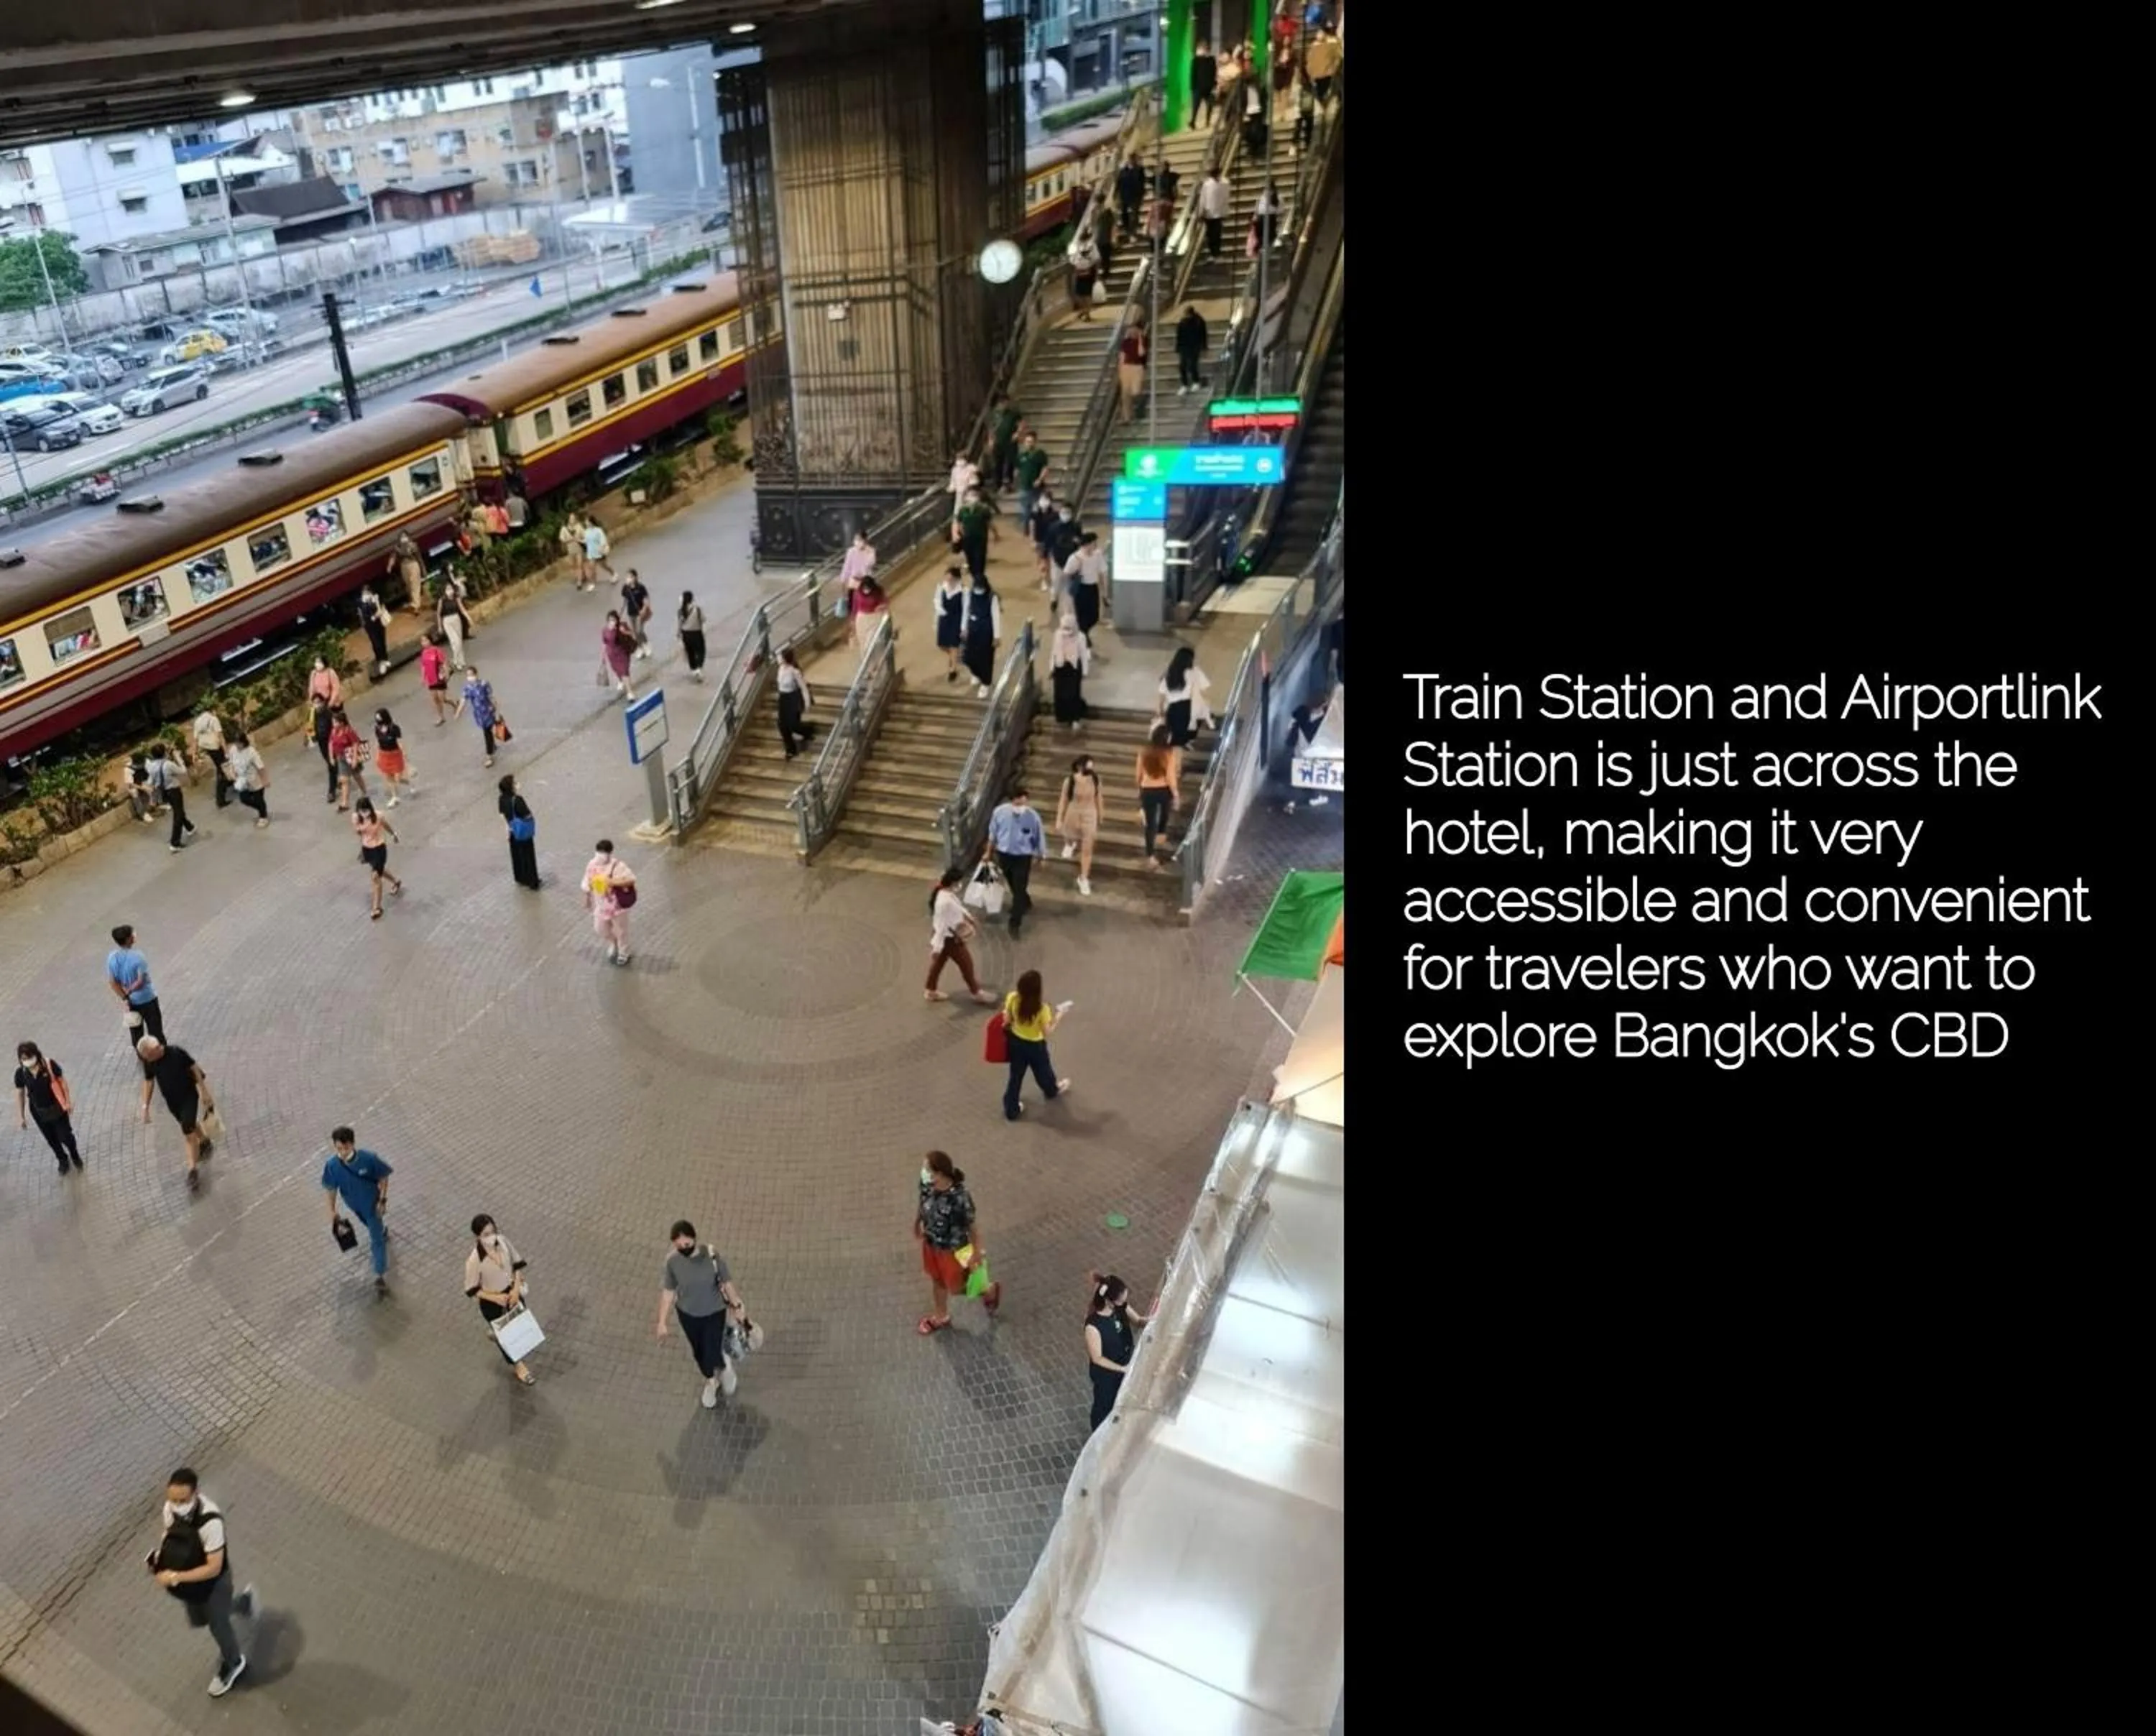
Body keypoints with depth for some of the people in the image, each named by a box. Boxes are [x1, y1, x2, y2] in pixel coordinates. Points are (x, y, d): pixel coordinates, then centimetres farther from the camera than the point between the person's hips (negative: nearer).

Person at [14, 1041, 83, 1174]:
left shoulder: (50, 1065, -23)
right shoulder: (20, 1073, -16)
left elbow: (62, 1082, -9)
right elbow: (19, 1094, -3)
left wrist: (69, 1101, -3)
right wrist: (20, 1116, 3)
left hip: (57, 1108, -2)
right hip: (38, 1112, 2)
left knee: (65, 1136, 8)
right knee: (51, 1139, 19)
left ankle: (75, 1155, 40)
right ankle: (63, 1160, 45)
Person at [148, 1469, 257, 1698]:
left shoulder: (210, 1522, -41)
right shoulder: (171, 1507, -23)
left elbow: (214, 1568, -34)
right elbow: (168, 1532, 2)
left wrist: (175, 1577, -33)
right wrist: (160, 1555, -16)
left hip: (213, 1583, -6)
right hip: (189, 1581, 6)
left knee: (218, 1626, 20)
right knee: (198, 1620, 30)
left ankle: (232, 1664, 51)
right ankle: (243, 1602, 57)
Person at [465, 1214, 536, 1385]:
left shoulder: (502, 1240, -18)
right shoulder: (474, 1260, -32)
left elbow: (517, 1263, -3)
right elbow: (471, 1290, -18)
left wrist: (516, 1289, -12)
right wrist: (496, 1298, -23)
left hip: (512, 1292, 4)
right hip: (492, 1302, -4)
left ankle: (497, 1335, 56)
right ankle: (517, 1366, 44)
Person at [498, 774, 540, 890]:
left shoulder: (501, 799, -10)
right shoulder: (517, 800, -31)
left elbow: (502, 815, 1)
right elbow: (528, 816, -25)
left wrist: (508, 828, 11)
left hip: (513, 832, 6)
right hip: (524, 832, -6)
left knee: (516, 855, 23)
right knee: (528, 856, 9)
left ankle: (520, 878, 38)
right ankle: (532, 882, 21)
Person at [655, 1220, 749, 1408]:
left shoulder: (712, 1255, -25)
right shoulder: (672, 1261, -20)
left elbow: (727, 1282, -11)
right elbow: (668, 1291, -7)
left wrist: (737, 1307, -3)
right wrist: (662, 1322, -3)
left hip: (714, 1312, -2)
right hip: (687, 1314, 2)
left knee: (712, 1356, -1)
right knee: (699, 1353, 21)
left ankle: (725, 1365, 37)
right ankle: (711, 1381, 52)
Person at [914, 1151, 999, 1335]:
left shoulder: (959, 1197, -39)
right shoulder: (927, 1184, -21)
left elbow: (973, 1225, -24)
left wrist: (977, 1252, -11)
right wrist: (916, 1225, 17)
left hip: (952, 1249, -6)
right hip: (931, 1243, 6)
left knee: (955, 1288, 18)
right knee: (937, 1280, 28)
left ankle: (990, 1292, 46)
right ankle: (940, 1317, 54)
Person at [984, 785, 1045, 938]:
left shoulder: (1032, 816, -21)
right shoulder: (1000, 812, -16)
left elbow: (1039, 838, -7)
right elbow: (993, 834, 0)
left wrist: (1042, 856, 3)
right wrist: (988, 852, 10)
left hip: (1023, 857, -3)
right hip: (1004, 855, 3)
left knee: (1019, 889, -1)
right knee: (1014, 886, 23)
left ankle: (1015, 924, 12)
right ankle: (1025, 903, 53)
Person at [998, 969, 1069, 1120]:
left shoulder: (1012, 999, -22)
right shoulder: (1042, 1008, -32)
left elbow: (1007, 1020, -8)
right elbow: (1047, 1032, -20)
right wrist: (1058, 1016, -11)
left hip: (1016, 1042, 3)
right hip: (1035, 1046, -3)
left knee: (1016, 1076, 21)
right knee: (1043, 1071, 28)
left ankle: (1011, 1110, 31)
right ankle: (1052, 1090, 59)